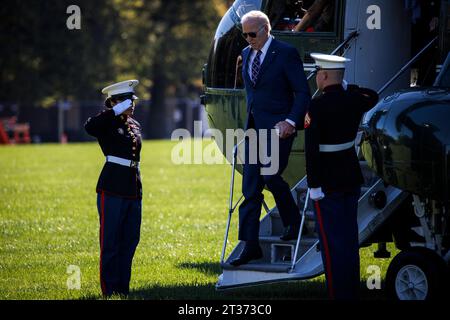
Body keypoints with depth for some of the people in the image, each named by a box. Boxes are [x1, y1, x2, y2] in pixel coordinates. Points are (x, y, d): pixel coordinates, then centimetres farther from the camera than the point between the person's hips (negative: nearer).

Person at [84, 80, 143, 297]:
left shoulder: (135, 126, 16)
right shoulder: (107, 124, -6)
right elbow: (89, 127, -29)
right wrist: (116, 111, -25)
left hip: (134, 190, 7)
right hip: (112, 189, -7)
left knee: (130, 240, 9)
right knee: (110, 241, -3)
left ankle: (123, 288, 17)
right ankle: (109, 290, 1)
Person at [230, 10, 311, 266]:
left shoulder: (286, 53, -8)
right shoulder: (247, 54, 13)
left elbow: (303, 92, -9)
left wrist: (292, 121, -19)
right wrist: (250, 120, 17)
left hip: (278, 126, -6)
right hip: (254, 127, 6)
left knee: (270, 175, -16)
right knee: (250, 186, 1)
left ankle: (293, 223, 10)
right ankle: (251, 245, 1)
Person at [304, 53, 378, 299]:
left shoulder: (317, 107, -18)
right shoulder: (354, 100, 2)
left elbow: (312, 150, -21)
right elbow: (373, 97, 28)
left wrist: (314, 186, -17)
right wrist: (346, 87, 27)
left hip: (328, 183, -7)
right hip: (352, 178, 7)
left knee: (332, 241, -2)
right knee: (349, 238, 15)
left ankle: (338, 294, -2)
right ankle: (352, 292, 22)